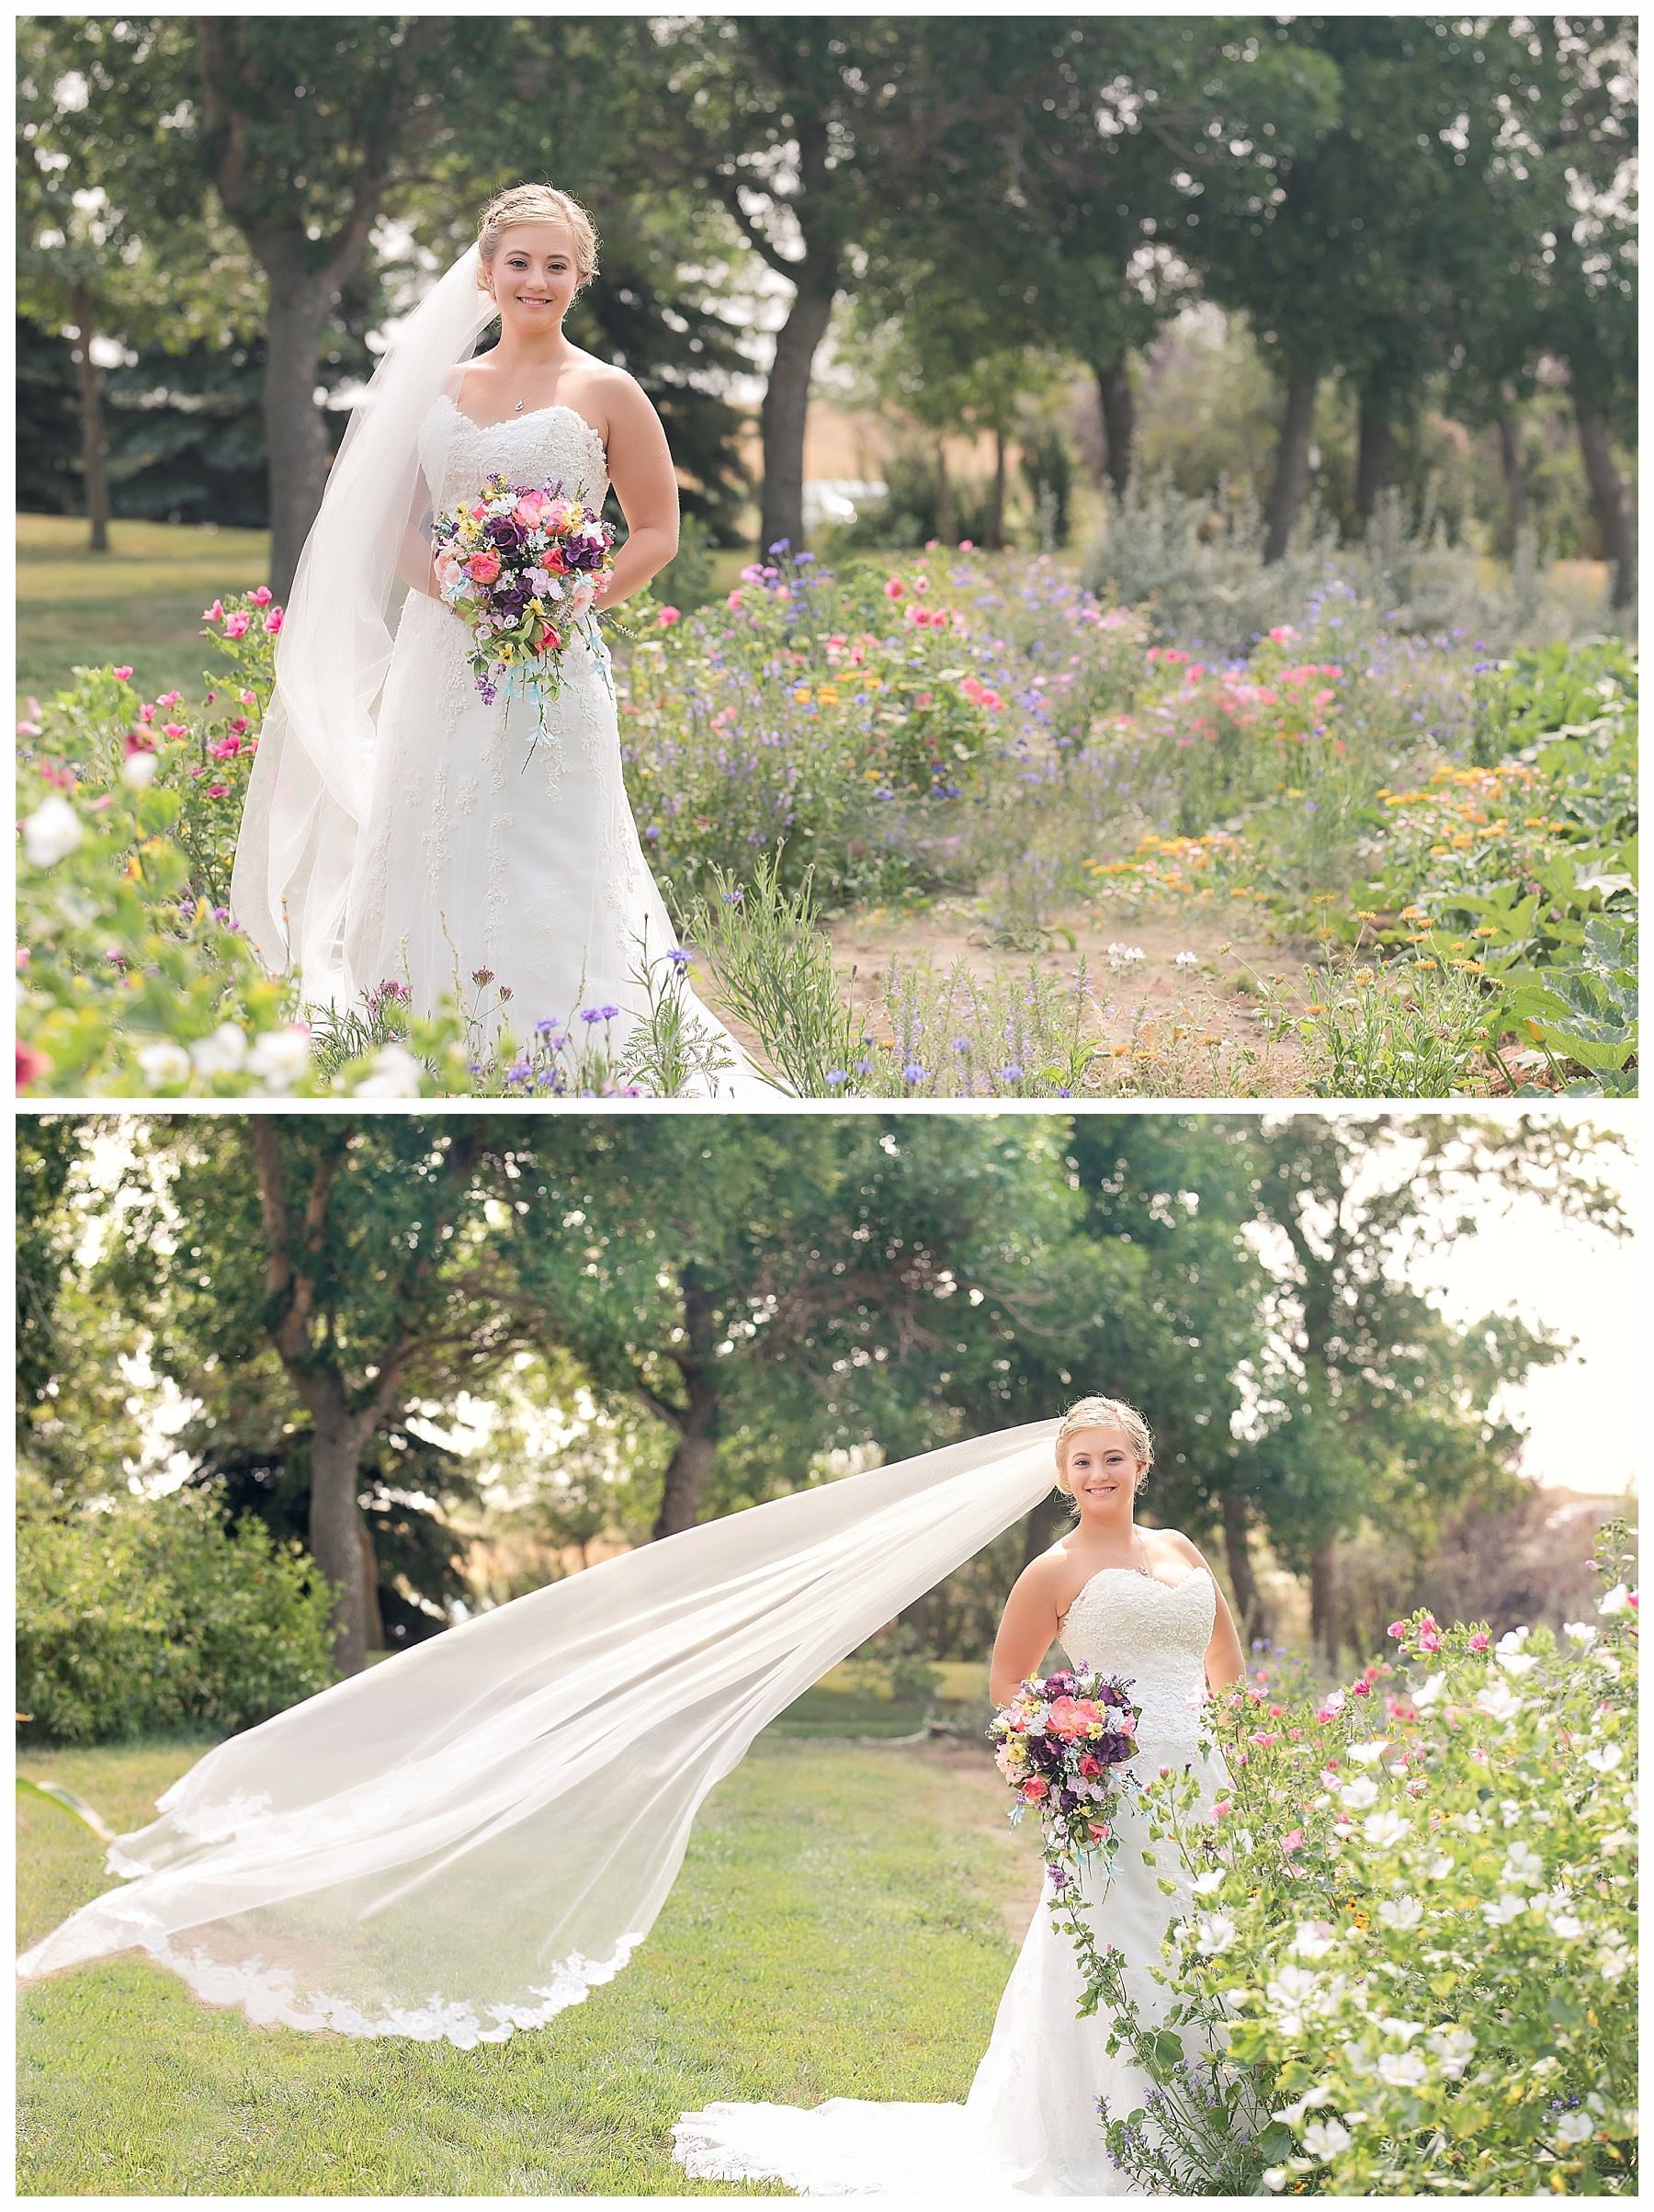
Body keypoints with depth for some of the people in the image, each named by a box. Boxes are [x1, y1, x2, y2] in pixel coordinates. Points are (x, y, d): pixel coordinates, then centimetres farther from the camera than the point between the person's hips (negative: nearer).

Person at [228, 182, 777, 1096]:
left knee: (544, 874, -6)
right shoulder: (440, 387, 12)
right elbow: (393, 529, 15)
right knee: (431, 858, 3)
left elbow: (657, 531, 3)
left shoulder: (606, 393, 1)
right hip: (440, 658, 4)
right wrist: (448, 583, -6)